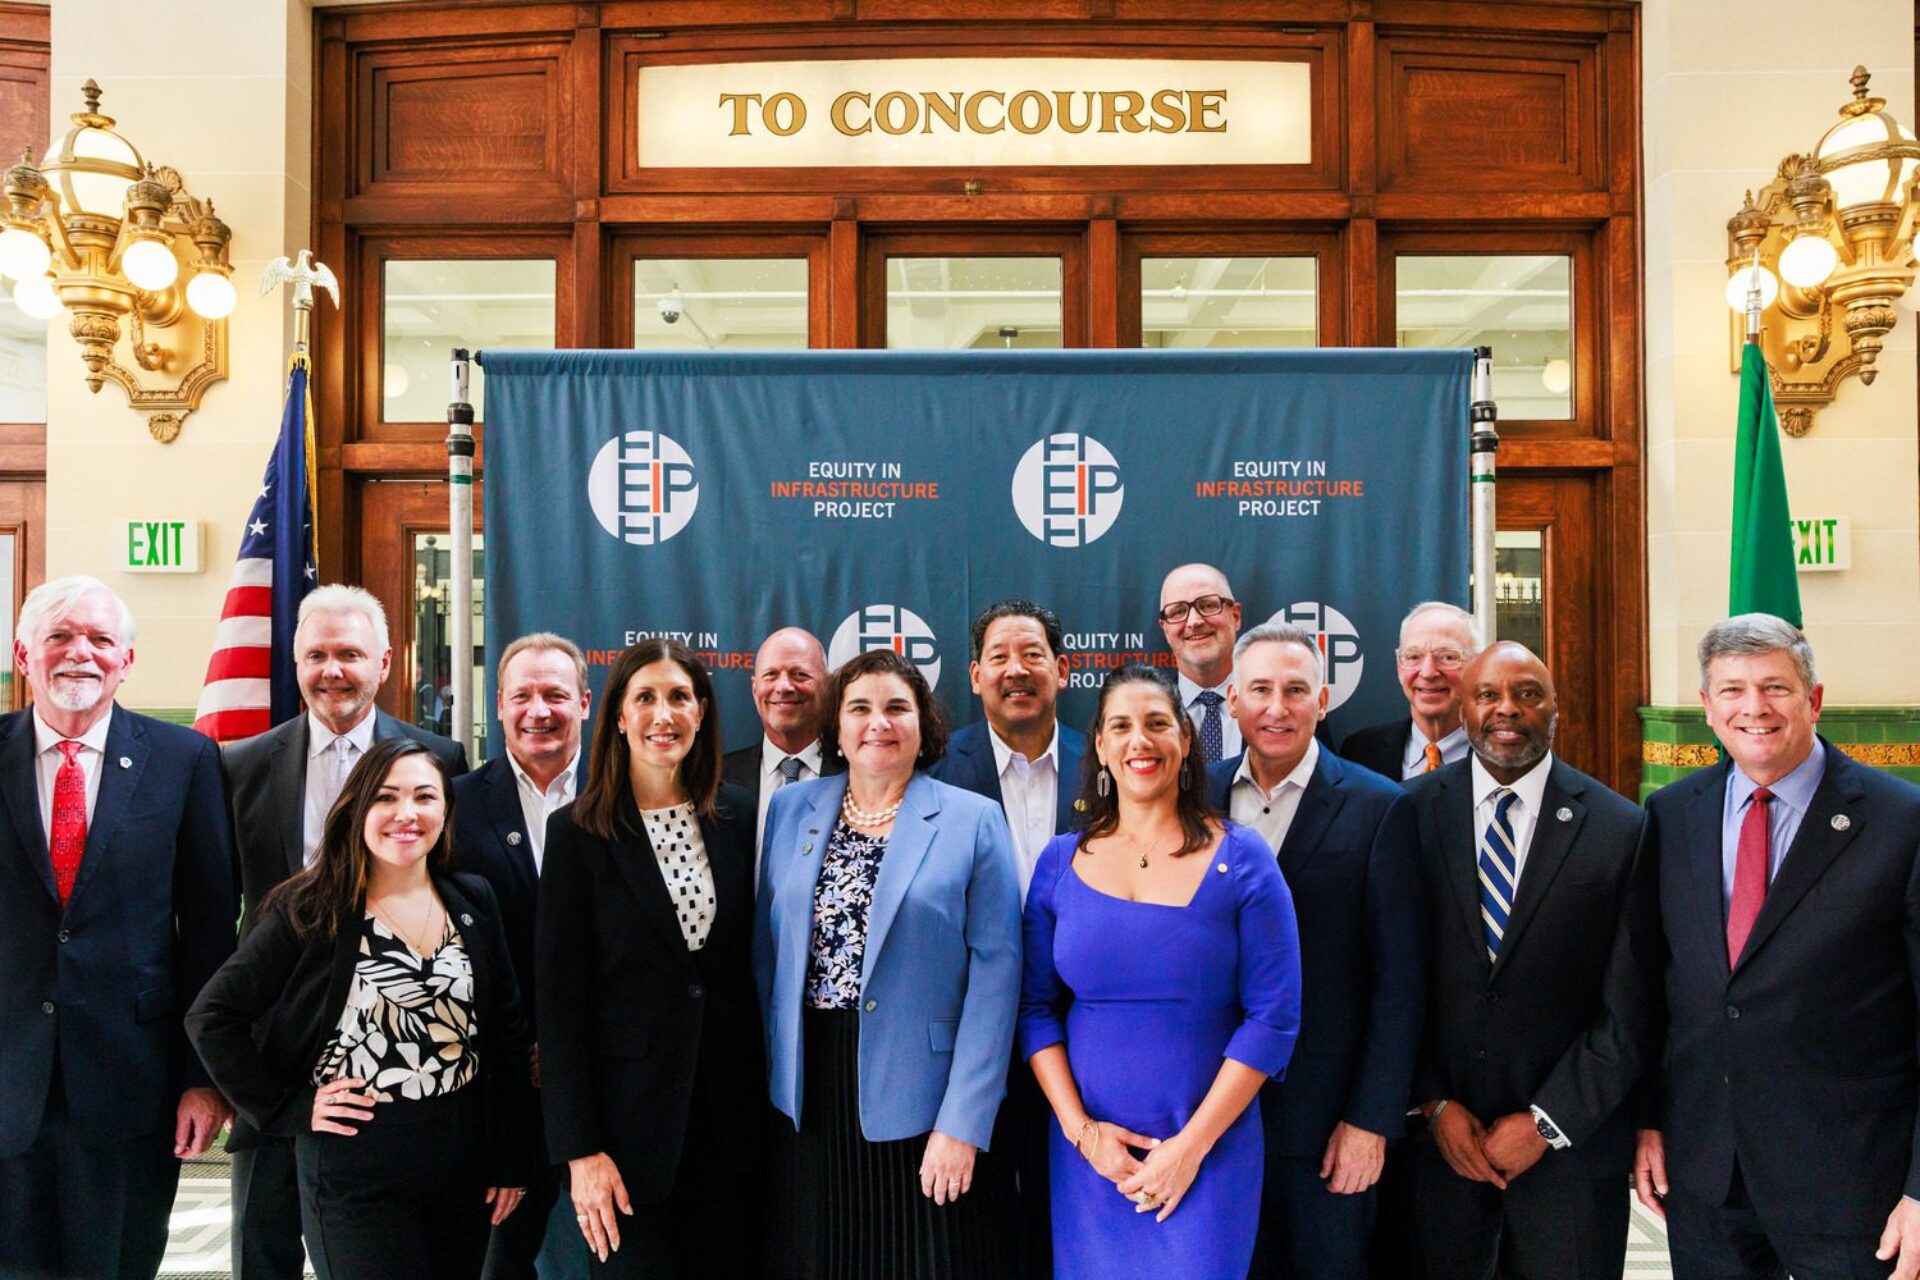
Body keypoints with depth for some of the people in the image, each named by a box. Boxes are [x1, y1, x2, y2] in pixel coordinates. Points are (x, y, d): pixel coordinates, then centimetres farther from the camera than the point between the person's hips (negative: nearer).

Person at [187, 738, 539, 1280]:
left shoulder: (473, 901, 2)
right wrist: (288, 1109, -10)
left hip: (464, 1164, 4)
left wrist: (513, 1159, 4)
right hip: (355, 1174, -4)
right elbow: (210, 1016, -5)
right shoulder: (312, 910, -8)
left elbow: (506, 1030, 5)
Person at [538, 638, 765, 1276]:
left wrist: (767, 1099, 5)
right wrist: (581, 1150, -10)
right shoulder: (578, 833, -7)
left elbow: (752, 957, 9)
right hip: (629, 1110, -3)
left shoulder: (738, 816, 3)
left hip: (731, 1110, 3)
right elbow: (559, 997, -7)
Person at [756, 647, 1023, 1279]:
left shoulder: (975, 821, -4)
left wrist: (963, 1123, -13)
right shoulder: (790, 810, 6)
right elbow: (767, 950, 10)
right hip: (809, 1098, 3)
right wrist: (771, 1072, 4)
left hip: (922, 1100, -3)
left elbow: (995, 975, -8)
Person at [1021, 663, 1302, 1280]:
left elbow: (1274, 1017, -8)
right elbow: (1036, 1006, 3)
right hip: (1087, 1151, 2)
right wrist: (1081, 1130, -7)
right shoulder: (1061, 860, 1)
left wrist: (1191, 1144, -11)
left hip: (1209, 1147, -2)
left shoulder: (1241, 859, -5)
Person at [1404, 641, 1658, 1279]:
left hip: (1571, 1148, -1)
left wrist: (1546, 1122, -8)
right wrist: (1434, 1104, -5)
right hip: (1437, 1139, 1)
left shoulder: (1619, 829, -5)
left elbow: (1631, 1011, -5)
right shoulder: (1413, 813, -3)